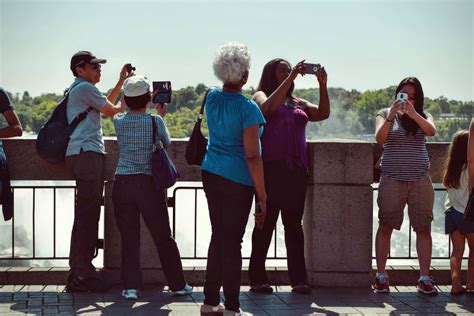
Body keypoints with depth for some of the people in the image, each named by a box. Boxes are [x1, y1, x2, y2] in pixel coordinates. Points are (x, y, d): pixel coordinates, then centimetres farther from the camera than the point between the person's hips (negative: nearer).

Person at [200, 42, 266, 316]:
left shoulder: (212, 97, 4)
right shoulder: (247, 108, -16)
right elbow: (252, 156, -18)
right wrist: (262, 196, -13)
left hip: (211, 173, 7)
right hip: (237, 180, -7)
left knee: (218, 236, 16)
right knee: (232, 241, -1)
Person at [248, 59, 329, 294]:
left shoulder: (298, 103, 21)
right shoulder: (261, 96, 7)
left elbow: (323, 114, 8)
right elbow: (270, 106, -16)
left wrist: (323, 86, -4)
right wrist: (291, 78, -16)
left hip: (296, 170, 5)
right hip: (270, 169, -5)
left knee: (294, 224, 4)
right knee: (266, 224, -2)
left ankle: (298, 279, 3)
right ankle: (257, 279, 3)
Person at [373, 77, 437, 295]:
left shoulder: (422, 116, 10)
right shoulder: (384, 114, 7)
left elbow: (431, 131, -11)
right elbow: (379, 138, -9)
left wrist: (413, 114, -23)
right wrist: (390, 117, -23)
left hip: (420, 179, 1)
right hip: (392, 179, -1)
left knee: (423, 228, -1)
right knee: (385, 226, -1)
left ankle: (424, 278, 1)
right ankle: (381, 276, 5)